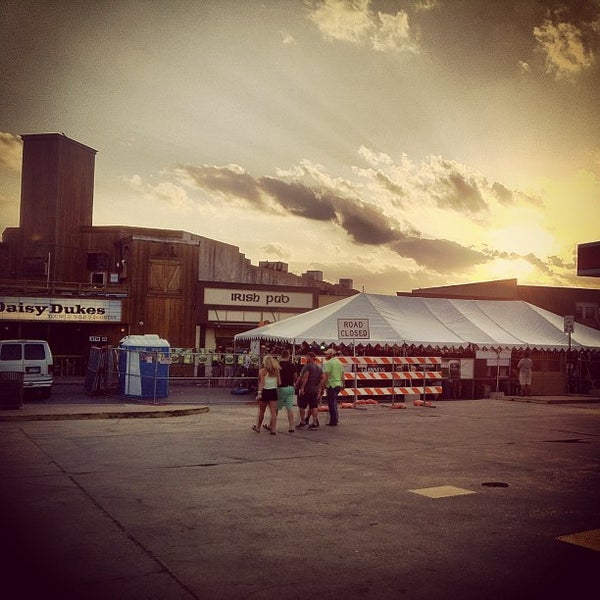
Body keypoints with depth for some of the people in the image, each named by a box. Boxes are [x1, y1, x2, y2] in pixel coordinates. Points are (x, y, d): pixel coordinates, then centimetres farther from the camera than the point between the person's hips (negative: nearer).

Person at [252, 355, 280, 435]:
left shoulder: (262, 370, -7)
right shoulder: (276, 370, 4)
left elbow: (262, 383, -15)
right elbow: (279, 382, 3)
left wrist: (259, 392, -16)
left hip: (265, 391, -3)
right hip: (273, 392, 3)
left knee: (261, 411, 12)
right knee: (273, 412, 2)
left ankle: (258, 427, 27)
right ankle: (273, 429, -1)